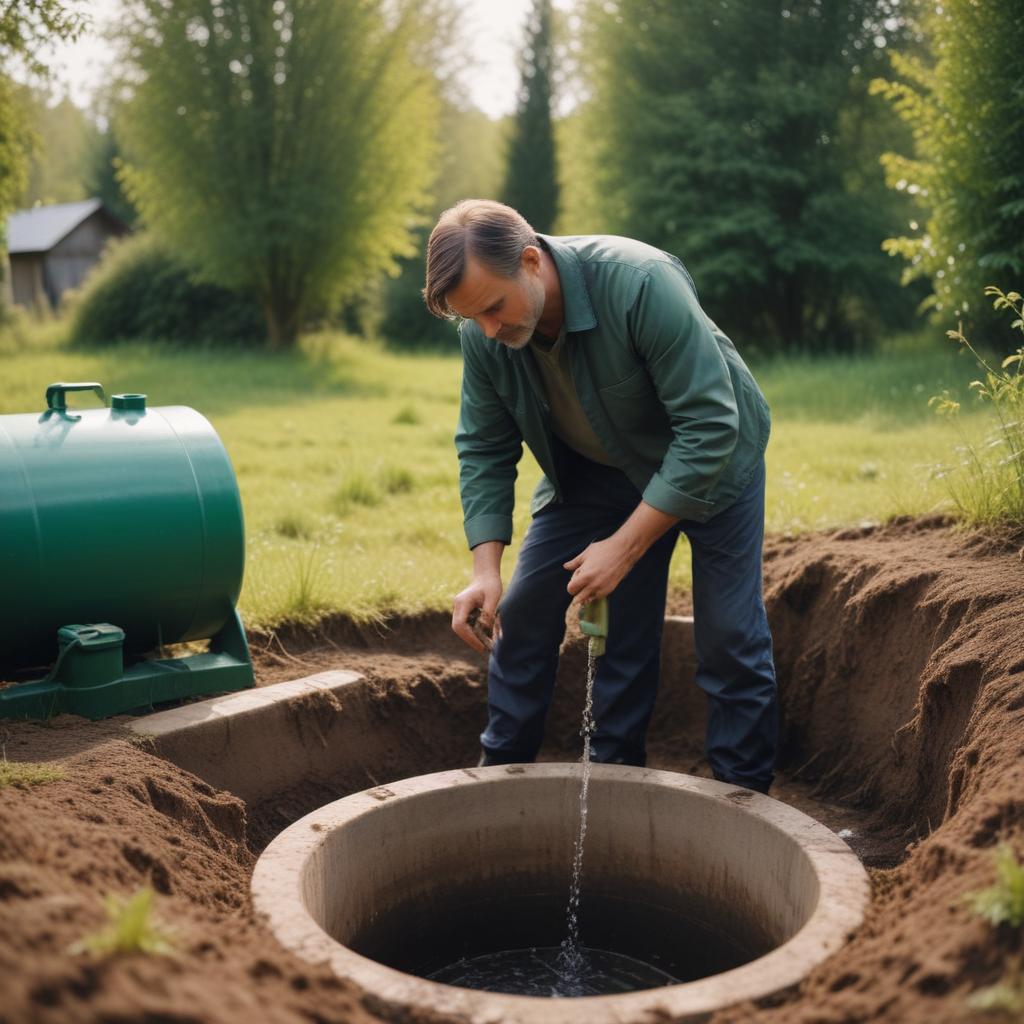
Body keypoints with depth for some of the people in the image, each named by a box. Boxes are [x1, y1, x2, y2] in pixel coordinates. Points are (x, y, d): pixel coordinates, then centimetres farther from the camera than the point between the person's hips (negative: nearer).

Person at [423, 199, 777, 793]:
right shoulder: (482, 336, -19)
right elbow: (484, 450, -9)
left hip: (710, 457, -4)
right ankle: (501, 773, 17)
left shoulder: (641, 284, -36)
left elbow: (709, 427, -35)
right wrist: (487, 570, -21)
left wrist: (624, 546, -35)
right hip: (594, 468, 5)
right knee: (522, 612, 0)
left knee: (730, 638, -5)